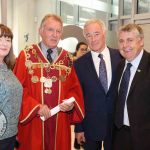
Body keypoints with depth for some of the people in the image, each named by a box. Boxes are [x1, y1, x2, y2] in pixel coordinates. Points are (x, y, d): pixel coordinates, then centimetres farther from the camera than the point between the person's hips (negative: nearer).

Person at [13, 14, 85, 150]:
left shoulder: (67, 58, 5)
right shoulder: (26, 55, -3)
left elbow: (74, 88, 6)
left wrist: (71, 102, -12)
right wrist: (36, 107, -16)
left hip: (60, 123, 3)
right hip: (33, 122, -2)